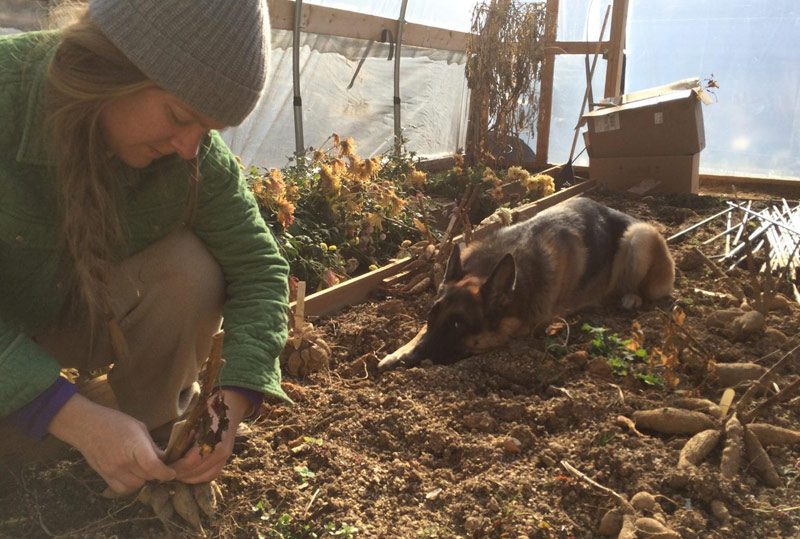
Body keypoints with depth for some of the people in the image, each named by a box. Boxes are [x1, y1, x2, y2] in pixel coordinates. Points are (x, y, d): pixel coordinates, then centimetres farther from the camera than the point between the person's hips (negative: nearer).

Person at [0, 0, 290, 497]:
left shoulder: (194, 154, -23)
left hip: (82, 316, 2)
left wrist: (233, 401, -32)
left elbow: (258, 267, -18)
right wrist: (75, 418, -42)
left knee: (190, 268, -26)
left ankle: (158, 435, -5)